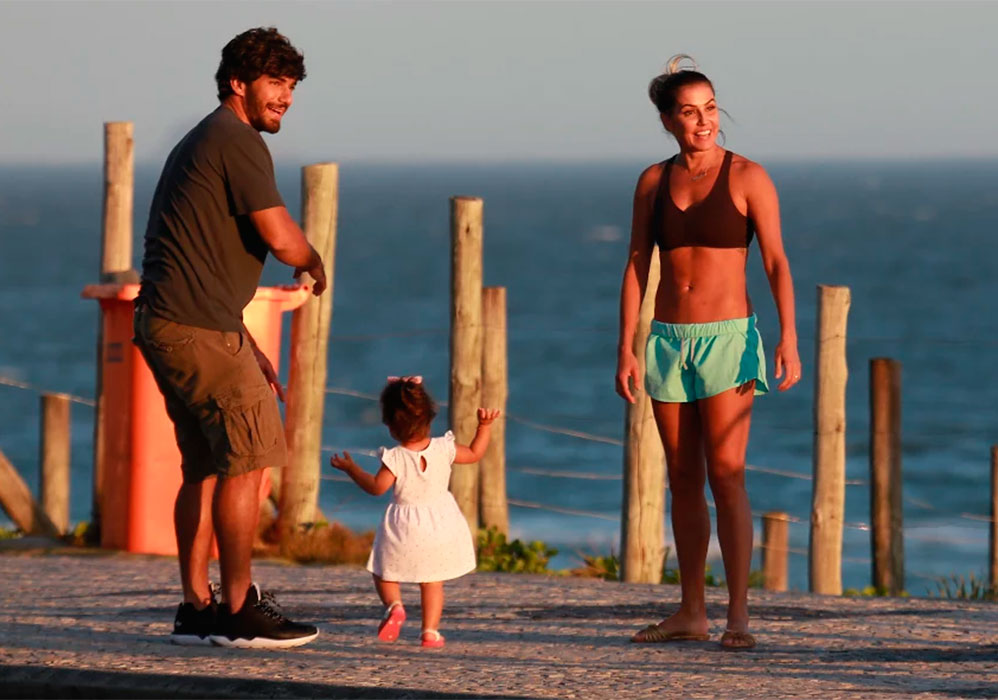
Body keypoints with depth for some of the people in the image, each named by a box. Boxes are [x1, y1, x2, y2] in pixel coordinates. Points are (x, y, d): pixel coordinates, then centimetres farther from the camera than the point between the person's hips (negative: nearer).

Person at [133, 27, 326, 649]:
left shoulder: (204, 144, 24)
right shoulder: (237, 142, -9)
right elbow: (280, 237, -17)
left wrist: (248, 350, 24)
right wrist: (315, 264, 6)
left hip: (169, 324, 10)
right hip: (198, 327, -10)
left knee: (206, 468, 12)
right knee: (249, 459, -8)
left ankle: (196, 609, 12)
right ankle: (239, 609, -8)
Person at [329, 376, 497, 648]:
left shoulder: (395, 458, -17)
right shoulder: (444, 449, -7)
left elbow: (377, 486, -10)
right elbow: (474, 453, 7)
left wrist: (351, 468, 1)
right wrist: (484, 426, 14)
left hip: (405, 527, -3)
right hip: (441, 522, 3)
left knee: (384, 573, 16)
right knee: (432, 581, 15)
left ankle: (393, 605, -12)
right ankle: (430, 630, 5)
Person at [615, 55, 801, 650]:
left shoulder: (748, 177, -4)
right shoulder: (654, 182, 8)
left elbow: (777, 263, -7)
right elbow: (637, 266, 9)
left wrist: (789, 339, -17)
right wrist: (626, 349, 3)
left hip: (728, 339, -4)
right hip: (669, 341, 4)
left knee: (726, 475, -12)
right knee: (684, 480, 9)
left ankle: (739, 616, -12)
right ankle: (692, 613, 16)